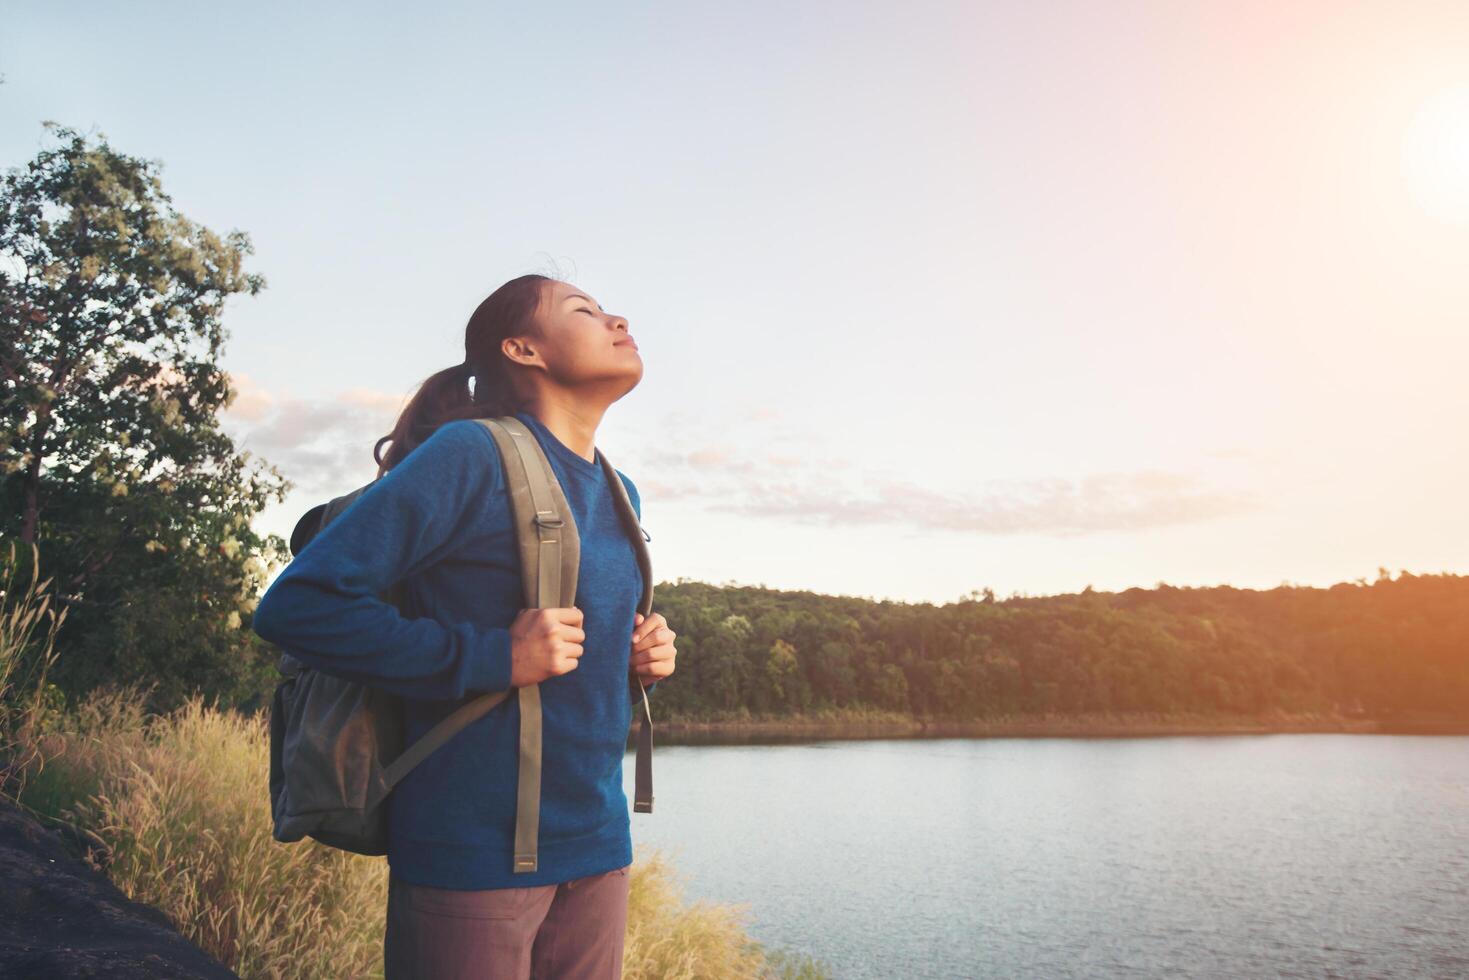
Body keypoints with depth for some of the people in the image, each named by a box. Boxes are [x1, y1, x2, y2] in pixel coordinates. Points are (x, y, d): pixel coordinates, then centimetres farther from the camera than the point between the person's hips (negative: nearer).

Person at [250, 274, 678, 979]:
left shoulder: (620, 495, 12)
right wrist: (493, 658, -21)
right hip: (476, 856, -7)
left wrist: (643, 656, 3)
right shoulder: (470, 454, -11)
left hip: (595, 845, 7)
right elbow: (295, 606, -17)